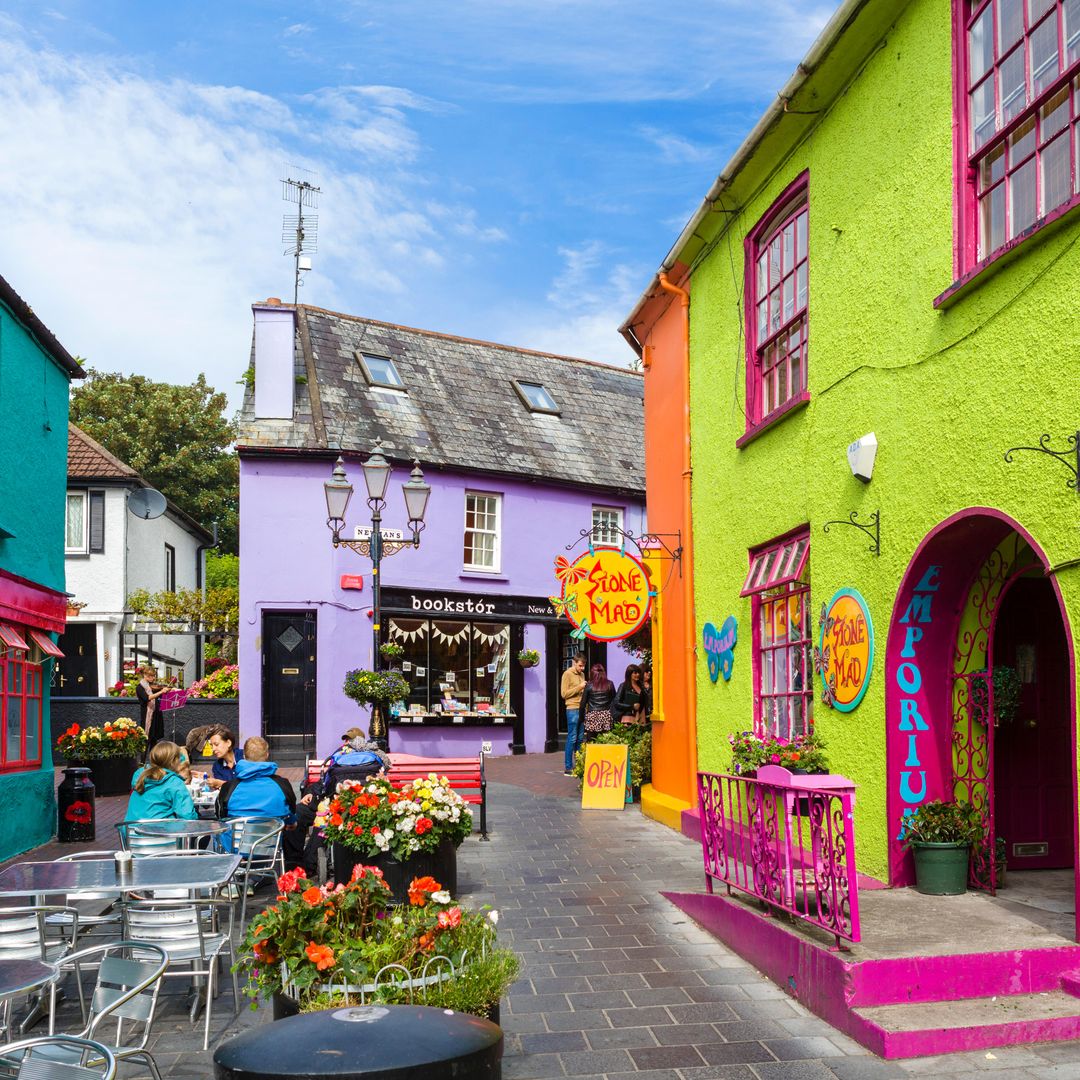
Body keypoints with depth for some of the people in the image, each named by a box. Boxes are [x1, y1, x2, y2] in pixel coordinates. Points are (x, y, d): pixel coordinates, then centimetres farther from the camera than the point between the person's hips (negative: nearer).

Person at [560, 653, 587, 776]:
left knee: (579, 739, 8)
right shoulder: (567, 674, -5)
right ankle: (568, 768, -1)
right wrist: (579, 687, -14)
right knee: (572, 738, -5)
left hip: (582, 709, 7)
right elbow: (564, 694, -10)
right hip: (572, 709, -7)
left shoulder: (582, 674, 17)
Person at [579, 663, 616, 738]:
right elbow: (614, 701, 6)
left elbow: (583, 703, 0)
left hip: (592, 717, -1)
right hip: (606, 717, 1)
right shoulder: (610, 684, 3)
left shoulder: (589, 685, -1)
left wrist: (582, 716, 10)